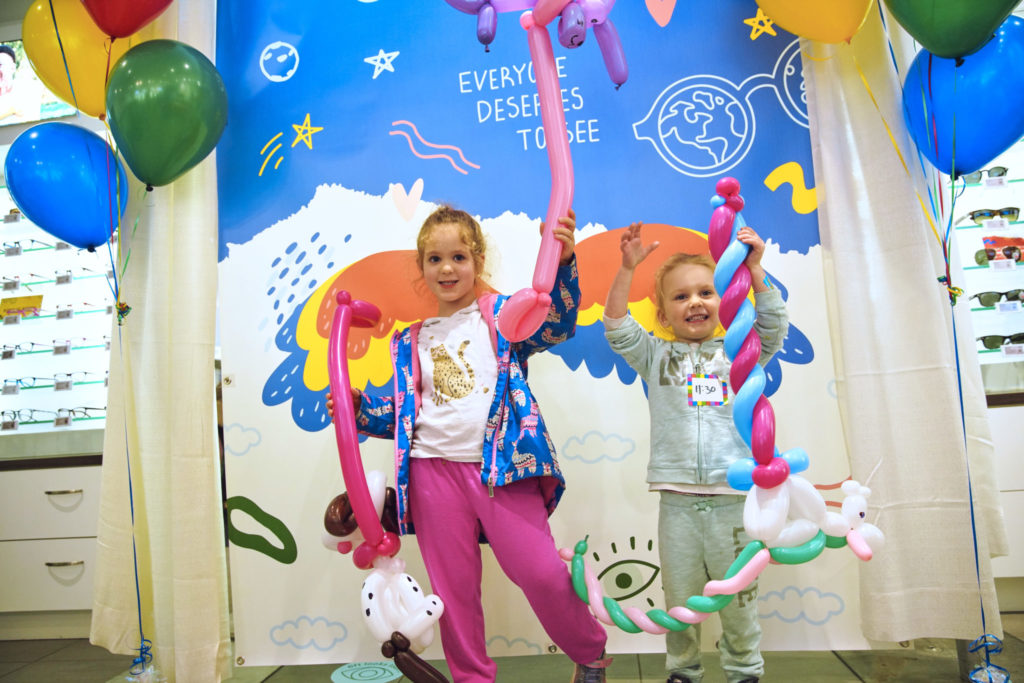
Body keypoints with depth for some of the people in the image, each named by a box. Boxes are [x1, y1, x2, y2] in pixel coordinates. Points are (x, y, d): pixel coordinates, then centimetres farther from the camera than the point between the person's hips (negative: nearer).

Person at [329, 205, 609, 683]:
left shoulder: (501, 313, 5)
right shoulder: (412, 342, 16)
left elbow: (557, 323, -13)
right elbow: (403, 412, 19)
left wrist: (562, 261, -28)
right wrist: (359, 407, 3)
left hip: (500, 467, -3)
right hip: (434, 470, 4)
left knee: (540, 572, -6)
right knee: (453, 588, 11)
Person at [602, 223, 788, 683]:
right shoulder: (656, 357, 7)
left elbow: (773, 326, -2)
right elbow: (617, 328, -4)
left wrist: (754, 269, -10)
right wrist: (628, 268, -13)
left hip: (732, 499, 0)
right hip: (677, 500, 0)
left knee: (738, 597, 11)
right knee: (679, 598, 12)